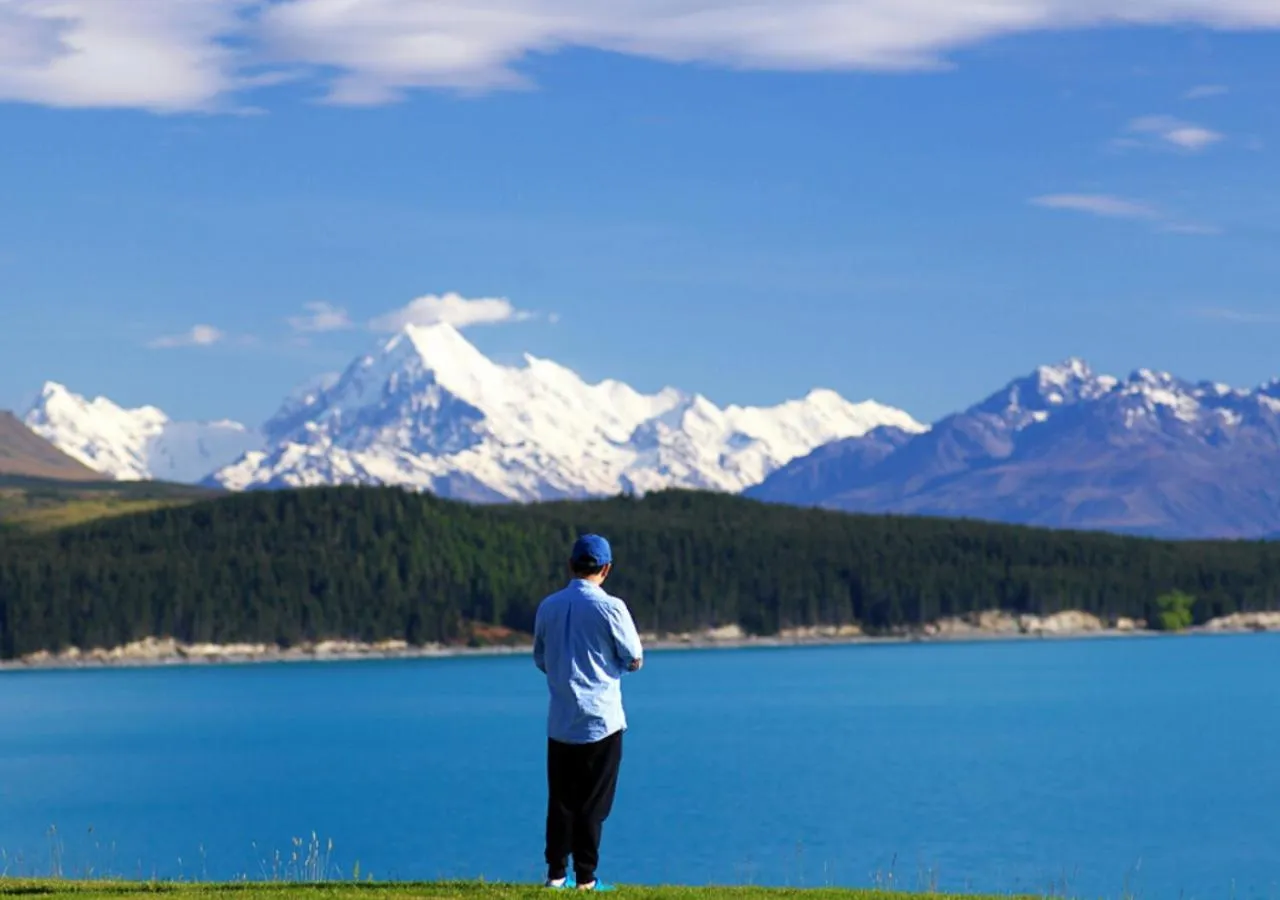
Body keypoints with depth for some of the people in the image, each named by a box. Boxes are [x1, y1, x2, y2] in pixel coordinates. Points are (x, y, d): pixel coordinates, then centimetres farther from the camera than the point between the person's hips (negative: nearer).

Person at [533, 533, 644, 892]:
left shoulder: (548, 607, 3)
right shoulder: (610, 607, -11)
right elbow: (635, 660, -5)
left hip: (560, 723, 4)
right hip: (601, 721, -4)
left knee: (560, 800, 10)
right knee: (593, 803, 2)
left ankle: (556, 873, 11)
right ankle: (585, 877, 2)